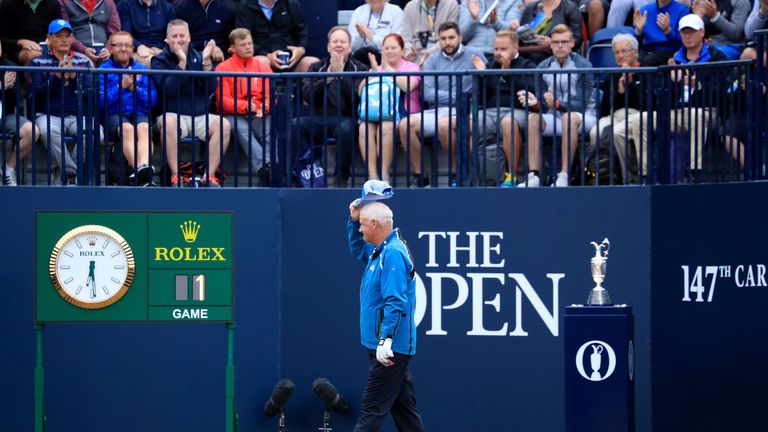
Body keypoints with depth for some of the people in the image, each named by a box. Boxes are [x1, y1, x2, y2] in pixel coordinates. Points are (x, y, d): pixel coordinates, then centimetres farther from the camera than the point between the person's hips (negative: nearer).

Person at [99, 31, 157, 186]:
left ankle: (144, 166, -58)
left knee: (144, 128, -33)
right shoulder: (103, 70, 11)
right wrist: (121, 86, -10)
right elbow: (101, 101, -2)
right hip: (114, 115, -2)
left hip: (140, 114, 2)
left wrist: (135, 88, -5)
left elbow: (153, 100, 10)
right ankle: (140, 172, -52)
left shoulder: (142, 69, 19)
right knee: (127, 129, -35)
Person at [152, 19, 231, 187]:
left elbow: (211, 88, 0)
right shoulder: (160, 60, 4)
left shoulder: (198, 57, 13)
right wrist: (182, 63, -21)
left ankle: (209, 176, -24)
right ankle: (176, 176, -33)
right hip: (173, 115, -3)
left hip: (200, 116, 3)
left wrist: (206, 62, -12)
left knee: (223, 124, -25)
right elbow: (167, 88, -14)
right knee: (168, 123, -37)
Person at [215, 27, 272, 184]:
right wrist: (245, 106, -16)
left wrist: (264, 107, -12)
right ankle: (264, 168, -55)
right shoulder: (223, 68, 9)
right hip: (234, 115, -2)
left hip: (260, 115, 2)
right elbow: (222, 100, -1)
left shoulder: (263, 67, 19)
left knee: (270, 129, -32)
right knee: (242, 129, -37)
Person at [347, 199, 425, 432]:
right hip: (391, 349, 10)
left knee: (372, 411, -9)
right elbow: (358, 250, 36)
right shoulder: (381, 250, 13)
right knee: (404, 408, 12)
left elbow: (395, 302, -26)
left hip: (388, 351, -10)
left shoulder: (393, 253, -17)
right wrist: (354, 220, 20)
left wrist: (386, 338, -33)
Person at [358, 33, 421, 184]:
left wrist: (387, 68, -7)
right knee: (364, 128, -31)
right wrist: (373, 71, -1)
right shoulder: (377, 69, 24)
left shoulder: (411, 67, 13)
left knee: (385, 127, -37)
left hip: (402, 114, -3)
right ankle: (372, 175, -34)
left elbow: (407, 86, -11)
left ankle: (384, 175, -32)